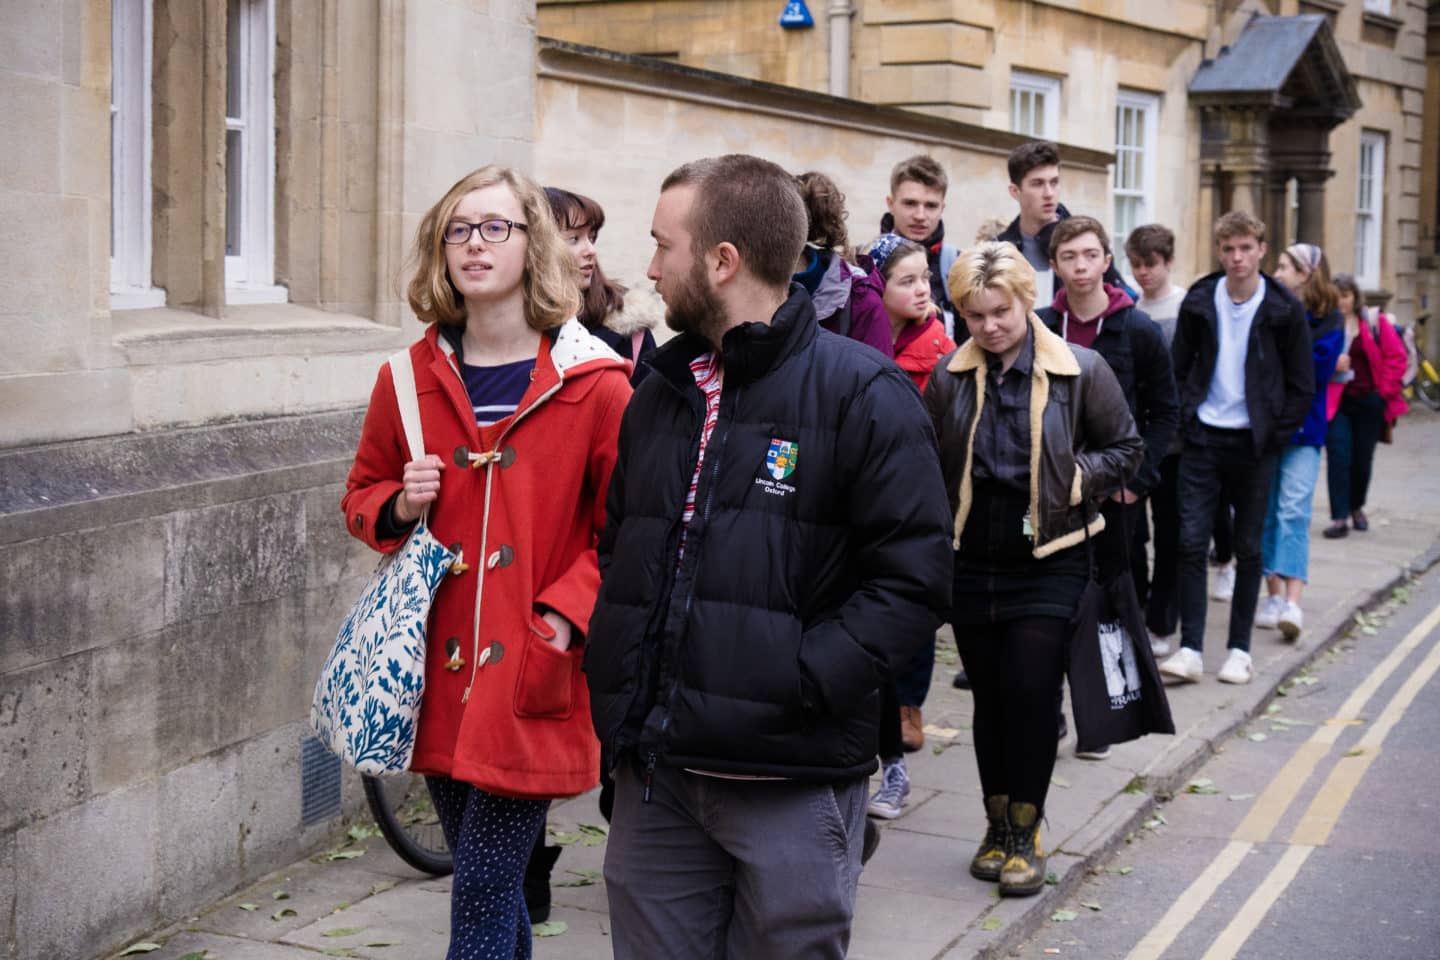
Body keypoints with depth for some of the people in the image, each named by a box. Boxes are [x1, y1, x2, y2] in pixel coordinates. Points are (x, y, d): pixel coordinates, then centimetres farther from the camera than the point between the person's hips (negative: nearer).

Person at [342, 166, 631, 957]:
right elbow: (362, 496, 18)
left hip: (531, 680, -4)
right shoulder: (410, 378, 5)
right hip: (440, 676, 4)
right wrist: (400, 506, -4)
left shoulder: (592, 383, -7)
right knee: (490, 890, 17)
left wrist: (569, 610, -16)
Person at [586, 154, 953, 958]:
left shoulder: (862, 393, -7)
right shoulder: (661, 395, 15)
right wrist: (612, 677, 8)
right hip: (654, 774, 6)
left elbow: (914, 579, -13)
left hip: (790, 784, -6)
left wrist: (798, 681, -20)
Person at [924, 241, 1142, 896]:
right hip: (972, 563, 3)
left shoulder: (1080, 370, -5)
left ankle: (1025, 833, 7)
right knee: (989, 695, 10)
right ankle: (998, 824, 24)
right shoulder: (950, 375, 2)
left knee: (1030, 693, -8)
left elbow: (1124, 449, 5)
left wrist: (1073, 478, -11)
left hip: (1049, 563, -3)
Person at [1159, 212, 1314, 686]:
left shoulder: (1284, 309, -3)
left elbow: (1302, 385, 1)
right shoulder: (1198, 302, 2)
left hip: (1254, 444, -1)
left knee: (1248, 548, 6)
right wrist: (1185, 421, 1)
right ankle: (1190, 650, -4)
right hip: (1203, 439, 1)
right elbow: (1179, 367, 10)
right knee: (1191, 542, -6)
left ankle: (1239, 649, 15)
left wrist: (1274, 436, -5)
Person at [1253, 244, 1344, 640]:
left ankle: (1292, 603, -17)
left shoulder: (1327, 320, -2)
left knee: (1293, 511, -12)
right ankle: (1274, 595, 13)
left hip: (1301, 428, -4)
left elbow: (1314, 373, -11)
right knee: (1266, 511, 6)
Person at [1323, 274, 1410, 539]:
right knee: (1338, 457, -10)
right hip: (1335, 402, -1)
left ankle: (1356, 507, 34)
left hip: (1368, 401, 1)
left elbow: (1397, 356, 2)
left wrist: (1386, 390, -4)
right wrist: (1331, 365, -21)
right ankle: (1340, 517, -7)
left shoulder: (1375, 323, 1)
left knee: (1363, 458, 11)